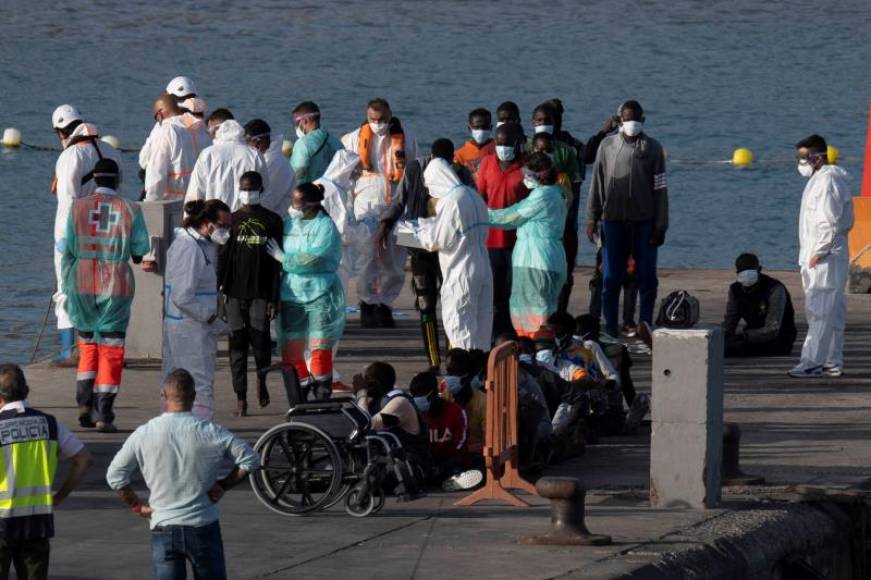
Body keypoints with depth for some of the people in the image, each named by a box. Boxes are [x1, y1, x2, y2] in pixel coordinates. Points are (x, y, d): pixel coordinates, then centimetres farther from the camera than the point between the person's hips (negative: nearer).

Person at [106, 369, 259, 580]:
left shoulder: (144, 434, -5)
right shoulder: (210, 433, -8)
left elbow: (114, 475, -2)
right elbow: (250, 460, -7)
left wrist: (136, 505, 8)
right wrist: (224, 484, 4)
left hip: (163, 528, 0)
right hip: (203, 528, 0)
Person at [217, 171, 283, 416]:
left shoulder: (272, 221, 5)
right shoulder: (232, 220, 9)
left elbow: (277, 263, 3)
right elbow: (223, 257, 8)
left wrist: (274, 298, -3)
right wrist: (217, 290, -3)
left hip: (261, 292, -2)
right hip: (235, 292, 2)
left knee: (260, 336, -11)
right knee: (237, 342, 0)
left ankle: (262, 378, 20)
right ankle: (240, 398, 6)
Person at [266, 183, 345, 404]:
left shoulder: (325, 226, -7)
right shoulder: (289, 224, 11)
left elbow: (313, 260, -18)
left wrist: (282, 258, -8)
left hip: (320, 296, -5)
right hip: (291, 296, 5)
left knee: (320, 350, -6)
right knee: (291, 351, 3)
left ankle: (322, 400, 3)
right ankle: (298, 404, 11)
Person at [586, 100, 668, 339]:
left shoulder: (652, 148, 3)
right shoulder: (607, 145, 7)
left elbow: (660, 189, 2)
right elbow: (597, 184, 9)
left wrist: (660, 225, -4)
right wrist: (592, 218, 3)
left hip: (644, 221, -1)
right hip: (613, 220, 1)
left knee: (647, 277, 1)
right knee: (611, 277, 1)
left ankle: (645, 326, 8)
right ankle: (610, 329, 6)